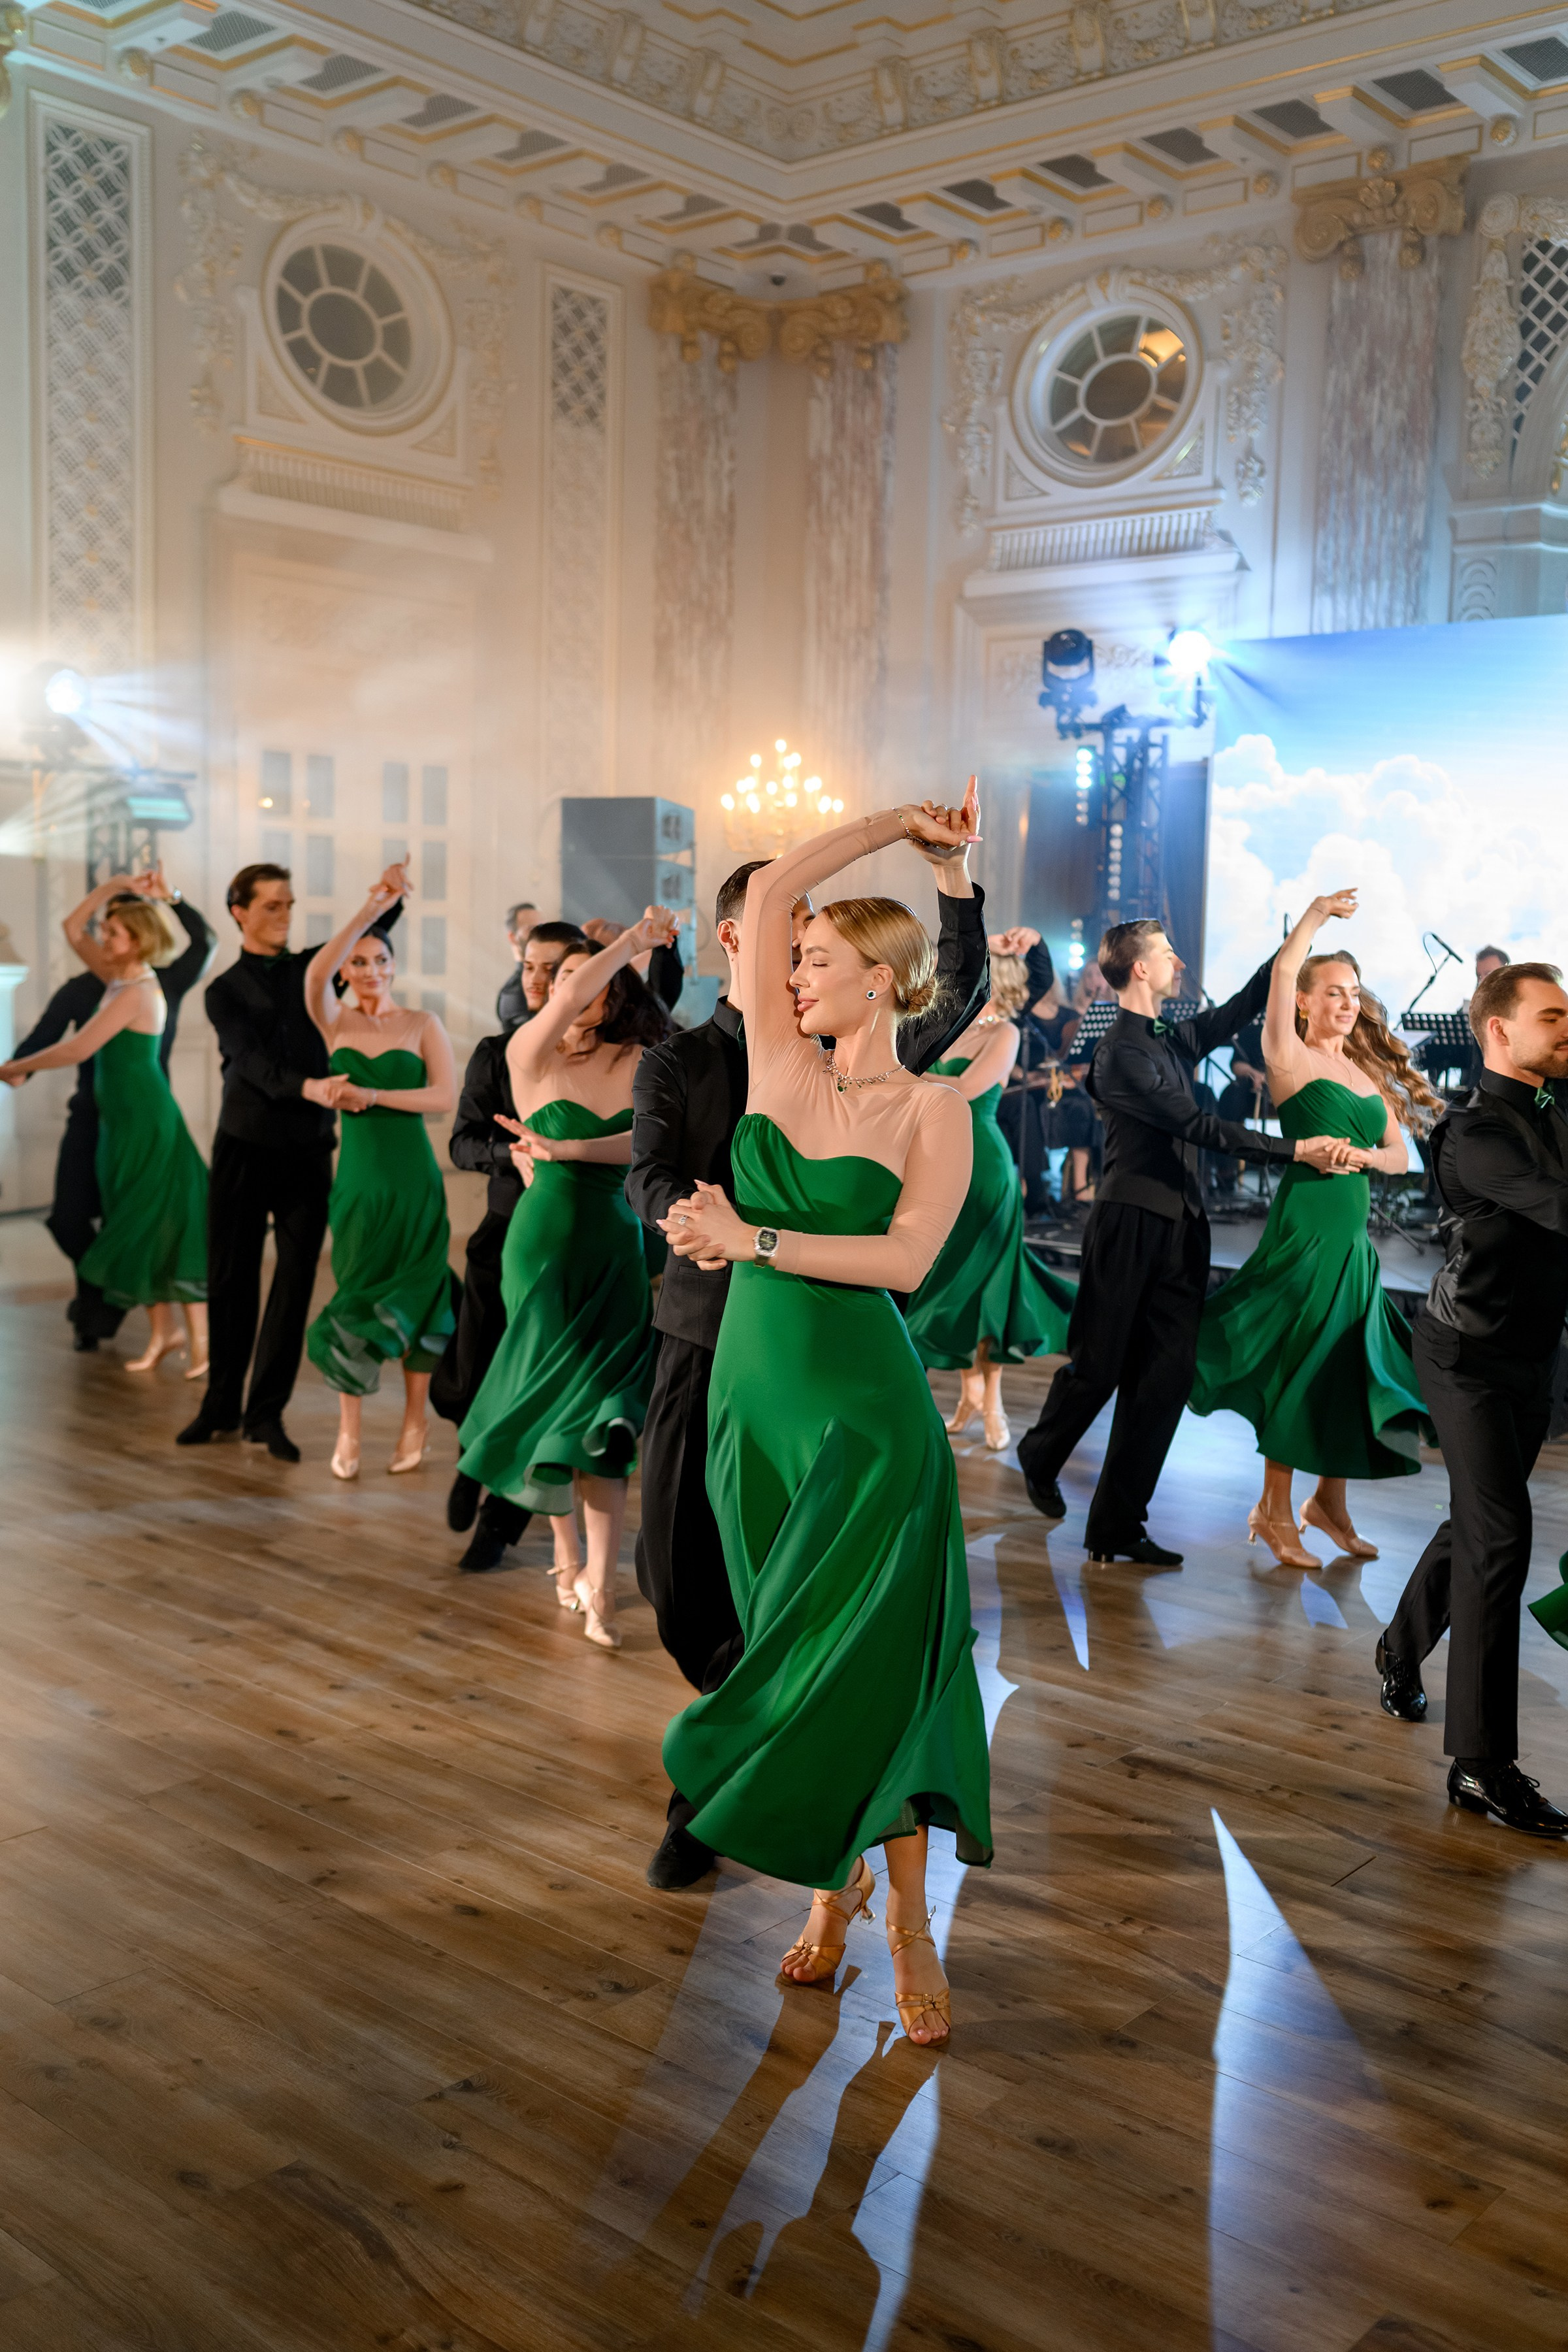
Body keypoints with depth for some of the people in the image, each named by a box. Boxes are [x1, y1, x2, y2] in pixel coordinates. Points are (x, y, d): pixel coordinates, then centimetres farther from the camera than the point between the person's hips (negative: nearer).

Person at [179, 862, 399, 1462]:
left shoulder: (312, 969, 12)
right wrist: (309, 1087, -31)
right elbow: (254, 1064, -13)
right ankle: (222, 1406, 20)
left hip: (308, 1150, 2)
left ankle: (266, 1413, 7)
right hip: (245, 1148, -1)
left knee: (295, 1282, -1)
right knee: (231, 1279, 6)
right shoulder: (225, 990, 2)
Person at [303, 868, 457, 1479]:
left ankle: (415, 1420, 19)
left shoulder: (423, 1024, 2)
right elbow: (315, 973, -16)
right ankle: (349, 1431, 12)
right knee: (354, 1296, 5)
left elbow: (446, 1095, -9)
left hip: (413, 1179, -1)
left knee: (411, 1296, 6)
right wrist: (372, 907, -19)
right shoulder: (335, 1023, 4)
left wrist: (373, 1096, -15)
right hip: (358, 1178, 1)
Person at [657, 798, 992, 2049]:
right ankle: (835, 1884, 29)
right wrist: (901, 822, 10)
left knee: (873, 1662, 0)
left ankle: (909, 1920, 15)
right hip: (754, 1392, 5)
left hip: (867, 1408, -5)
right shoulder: (780, 1060, 5)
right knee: (791, 1654, 13)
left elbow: (906, 1256, -17)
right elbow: (770, 886, 2)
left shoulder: (932, 1105, -6)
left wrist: (751, 1238, -19)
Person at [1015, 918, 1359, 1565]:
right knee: (1098, 1367, 3)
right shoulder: (1121, 1053, -13)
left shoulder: (1173, 1039, 13)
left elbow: (1238, 1011, 24)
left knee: (1165, 1377, 3)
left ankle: (1117, 1525, 7)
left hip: (1180, 1227, 8)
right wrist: (1296, 1149, -19)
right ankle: (1041, 1455, 33)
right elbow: (1198, 1127, -18)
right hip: (1130, 1225, -8)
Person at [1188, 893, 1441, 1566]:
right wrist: (1317, 914, -7)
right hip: (1305, 1227, -7)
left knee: (1353, 1371, 10)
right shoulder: (1293, 1059, -4)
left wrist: (1368, 1157, -5)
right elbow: (1283, 969, -17)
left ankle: (1329, 1502, 26)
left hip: (1354, 1238, 7)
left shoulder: (1370, 1073, 14)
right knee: (1300, 1370, -2)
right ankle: (1274, 1511, 11)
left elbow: (1400, 1156, 15)